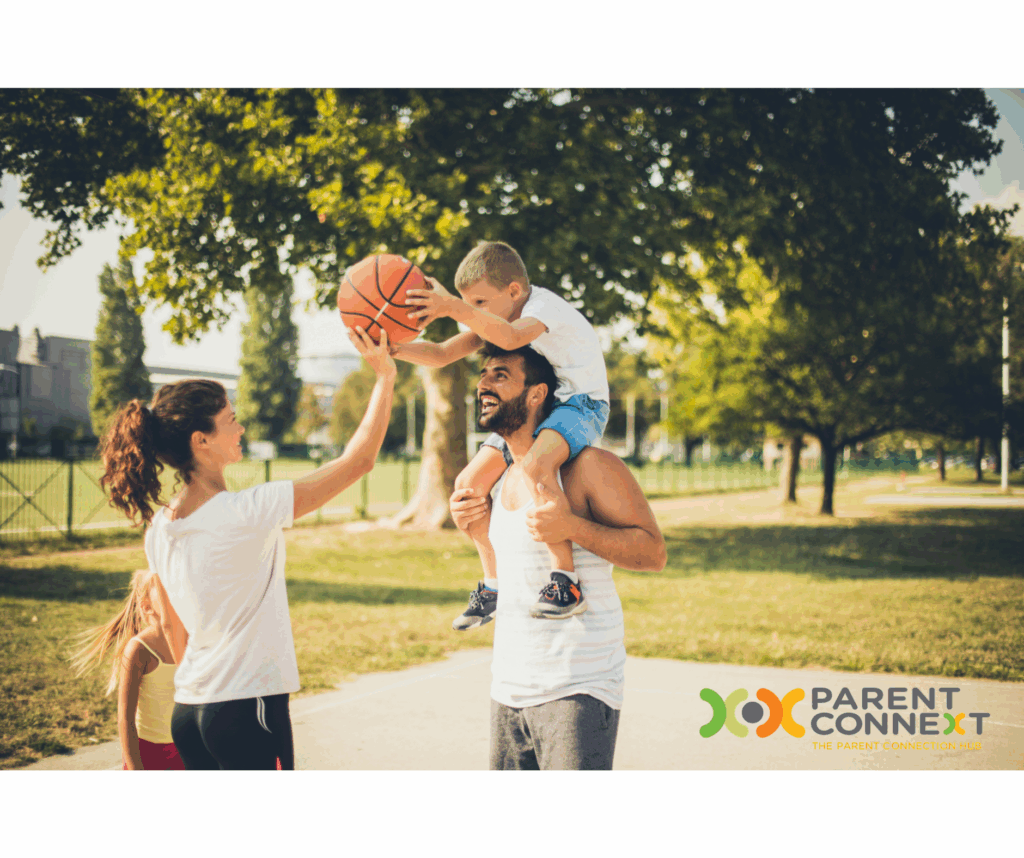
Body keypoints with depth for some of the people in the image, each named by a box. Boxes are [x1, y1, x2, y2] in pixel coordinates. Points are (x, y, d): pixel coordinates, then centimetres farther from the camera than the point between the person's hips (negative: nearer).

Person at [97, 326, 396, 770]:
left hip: (187, 711, 8)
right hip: (248, 708, -8)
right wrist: (385, 376, -6)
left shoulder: (158, 529, 5)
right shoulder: (244, 513, -18)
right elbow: (358, 460, -15)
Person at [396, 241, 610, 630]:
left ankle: (566, 581, -36)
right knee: (469, 484, 1)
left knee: (535, 463, -40)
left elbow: (511, 337, -44)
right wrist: (393, 349, -15)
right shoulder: (493, 318, 5)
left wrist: (452, 307, -53)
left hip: (581, 403, -9)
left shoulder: (545, 306, -21)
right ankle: (495, 583, 16)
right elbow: (441, 354, 2)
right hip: (533, 409, 9)